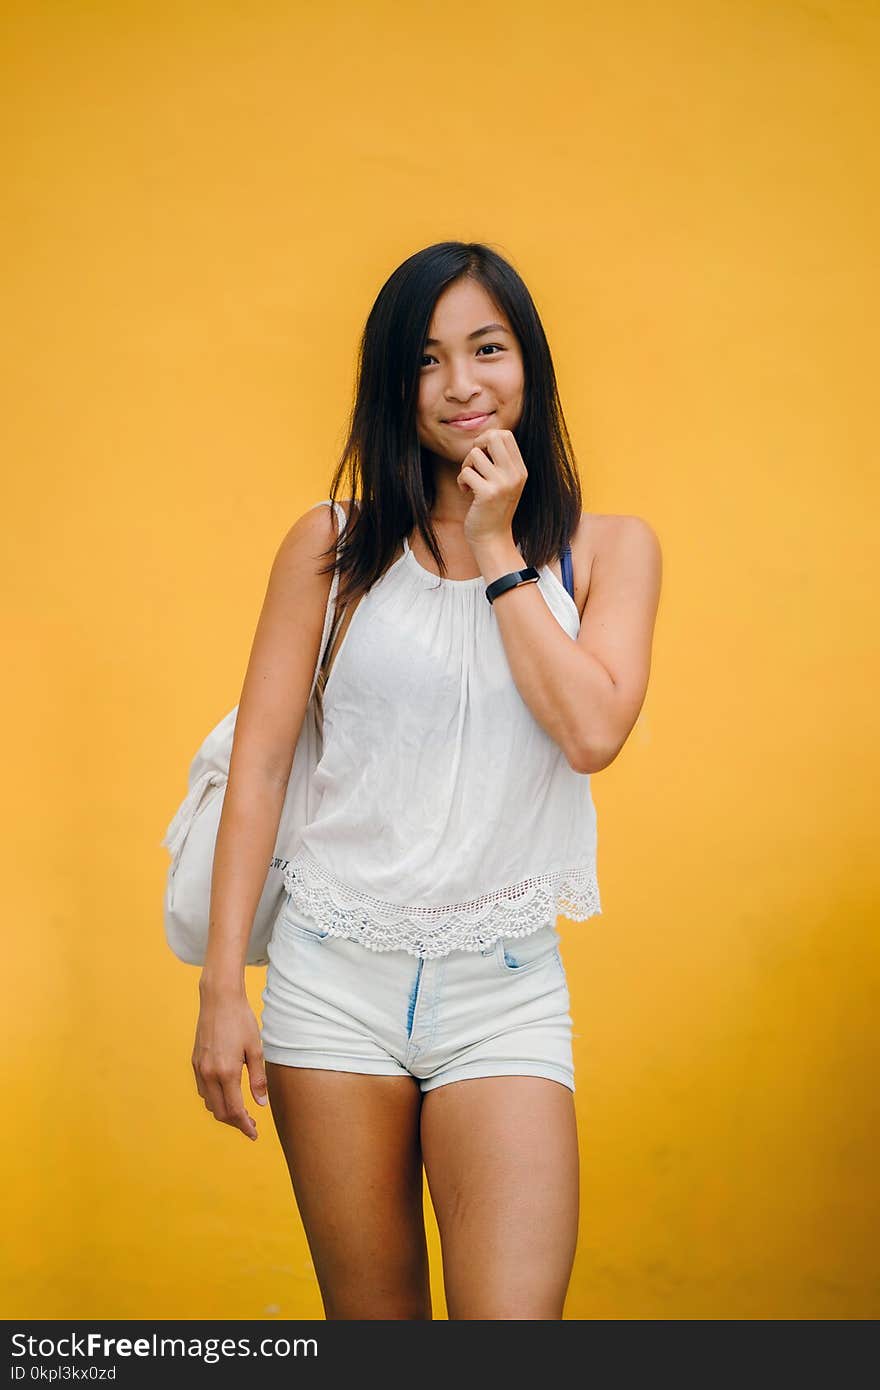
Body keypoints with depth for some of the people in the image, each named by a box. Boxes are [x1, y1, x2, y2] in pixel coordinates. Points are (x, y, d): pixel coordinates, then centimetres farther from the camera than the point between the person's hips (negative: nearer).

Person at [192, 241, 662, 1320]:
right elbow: (259, 761, 1)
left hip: (505, 989, 0)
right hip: (337, 977, 0)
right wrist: (222, 986, -2)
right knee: (370, 1313, 11)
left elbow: (592, 732, -11)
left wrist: (497, 552, -7)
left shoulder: (606, 547, 5)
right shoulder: (333, 545, 2)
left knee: (514, 1317, -11)